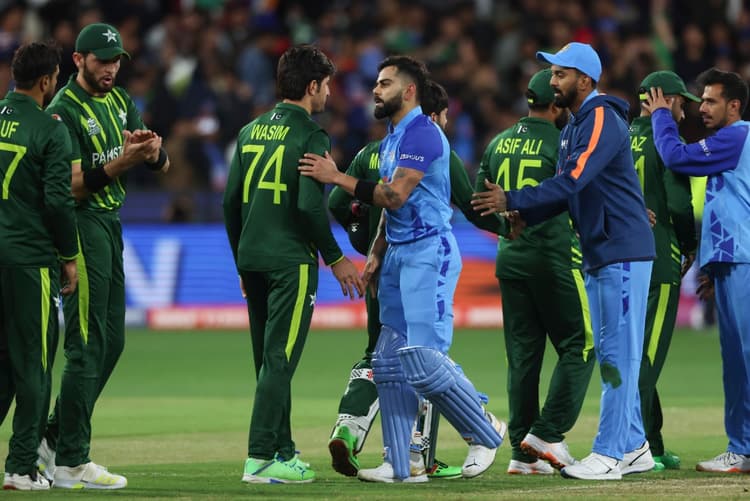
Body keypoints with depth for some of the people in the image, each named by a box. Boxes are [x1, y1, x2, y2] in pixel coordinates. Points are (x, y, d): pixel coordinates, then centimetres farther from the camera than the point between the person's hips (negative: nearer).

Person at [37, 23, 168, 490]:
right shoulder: (65, 111, -14)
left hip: (111, 225, 9)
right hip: (83, 226, -9)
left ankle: (55, 438, 22)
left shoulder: (119, 101, 12)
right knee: (87, 343, -9)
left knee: (112, 341, 13)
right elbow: (73, 185, -21)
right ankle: (72, 463, -7)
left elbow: (162, 163, 7)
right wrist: (121, 162, -32)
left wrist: (152, 149, -16)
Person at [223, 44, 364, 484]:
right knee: (279, 359, -7)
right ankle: (261, 458, -10)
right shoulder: (309, 135, -8)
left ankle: (283, 451, 19)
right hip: (291, 261, -7)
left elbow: (231, 202, 13)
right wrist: (335, 258, -6)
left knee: (270, 360, 13)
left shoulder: (251, 131, 13)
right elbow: (310, 206, -16)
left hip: (253, 260, 7)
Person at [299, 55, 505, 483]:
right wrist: (376, 255, 12)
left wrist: (338, 178, -19)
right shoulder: (392, 139, 18)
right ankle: (400, 466, 8)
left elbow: (395, 197, -21)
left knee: (424, 360, -15)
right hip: (398, 255, 10)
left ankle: (486, 433, 3)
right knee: (389, 364, 6)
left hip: (429, 253, -10)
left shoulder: (422, 133, -14)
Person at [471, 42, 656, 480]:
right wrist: (524, 215, 1)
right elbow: (566, 191, 17)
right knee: (609, 355, 13)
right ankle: (634, 448, 19)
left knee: (618, 353, -9)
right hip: (598, 256, 10)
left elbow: (571, 181, -25)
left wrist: (512, 200, -27)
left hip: (623, 254, -10)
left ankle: (608, 455, -11)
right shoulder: (573, 128, 17)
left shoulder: (602, 120, -14)